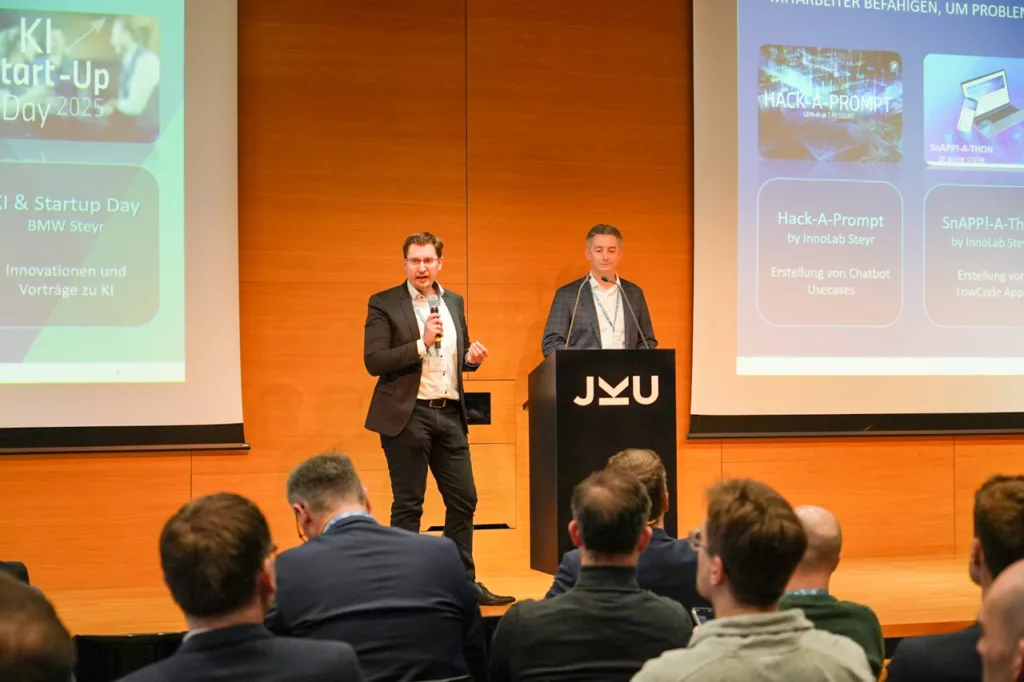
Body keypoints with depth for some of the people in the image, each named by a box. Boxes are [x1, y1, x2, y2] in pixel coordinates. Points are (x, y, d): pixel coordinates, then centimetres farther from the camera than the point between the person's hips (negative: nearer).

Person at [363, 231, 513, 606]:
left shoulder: (454, 302, 13)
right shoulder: (384, 304, -4)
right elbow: (373, 361, -12)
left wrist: (471, 357, -2)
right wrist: (422, 343, -19)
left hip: (450, 414, 6)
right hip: (406, 415, -5)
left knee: (463, 500, 7)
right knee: (408, 504, 2)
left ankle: (464, 581, 18)